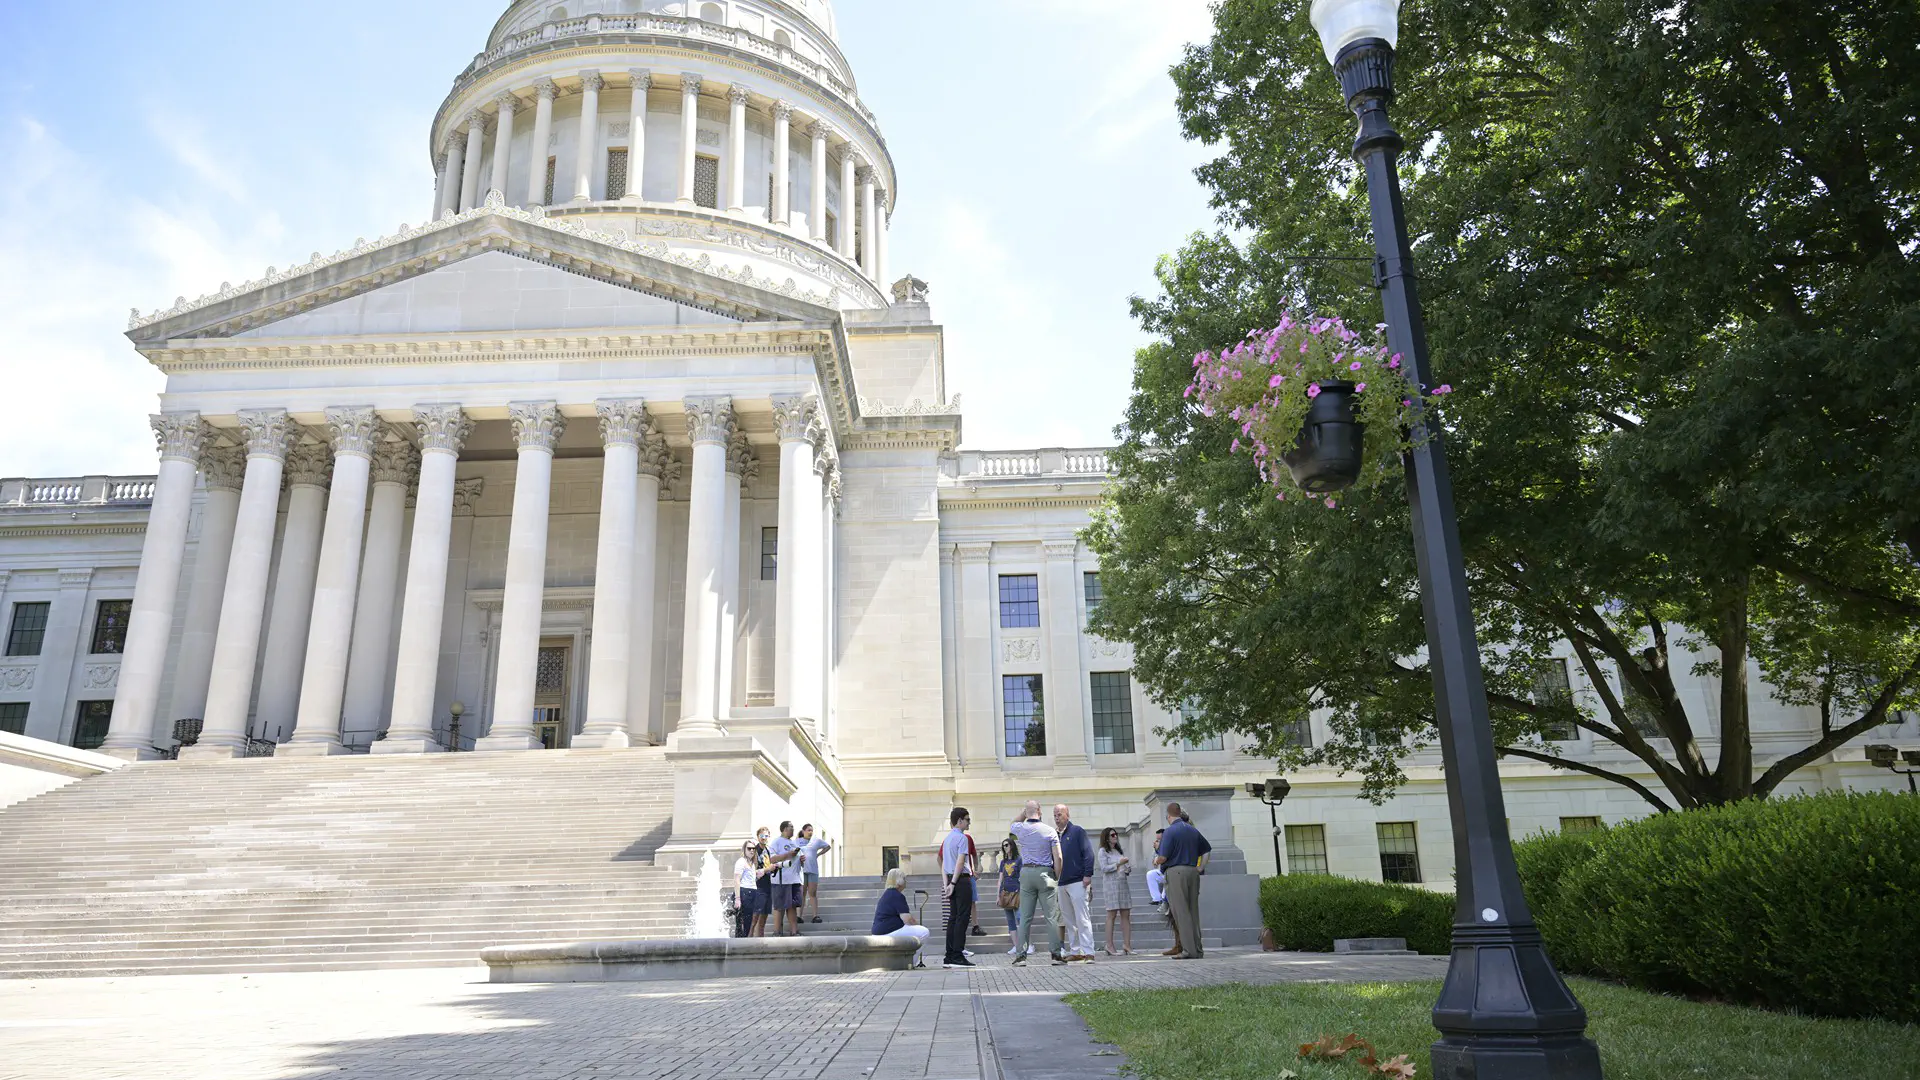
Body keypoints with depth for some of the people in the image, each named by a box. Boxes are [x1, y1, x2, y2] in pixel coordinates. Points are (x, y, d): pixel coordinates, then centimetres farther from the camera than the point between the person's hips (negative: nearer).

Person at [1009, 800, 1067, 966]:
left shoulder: (1020, 829, 2)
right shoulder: (1050, 831, -3)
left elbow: (1015, 822, 29)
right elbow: (1058, 857, -5)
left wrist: (1026, 809, 20)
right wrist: (1056, 878, 4)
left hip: (1026, 872, 2)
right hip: (1045, 873, -2)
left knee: (1025, 917, 4)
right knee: (1052, 916, 2)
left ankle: (1021, 954, 2)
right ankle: (1057, 953, 1)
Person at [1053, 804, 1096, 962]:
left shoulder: (1077, 831, -1)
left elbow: (1088, 853, -7)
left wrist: (1088, 874, -14)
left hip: (1077, 882, -6)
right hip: (1061, 884, 6)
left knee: (1082, 919, -8)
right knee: (1069, 921, 9)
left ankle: (1088, 952, -9)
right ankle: (1075, 952, 13)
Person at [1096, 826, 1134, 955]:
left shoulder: (1119, 851, 21)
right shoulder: (1103, 851, 1)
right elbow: (1104, 868, -11)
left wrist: (1128, 869, 4)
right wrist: (1118, 864, -13)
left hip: (1123, 883, 7)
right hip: (1111, 884, -7)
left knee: (1126, 915, 1)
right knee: (1112, 915, -8)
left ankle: (1126, 944, 2)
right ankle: (1109, 946, -7)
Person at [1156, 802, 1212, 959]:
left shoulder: (1170, 831, -8)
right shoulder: (1193, 830, 12)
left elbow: (1163, 857, -12)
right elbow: (1207, 849, 19)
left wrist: (1156, 861, 8)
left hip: (1176, 871, -6)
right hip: (1193, 871, 6)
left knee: (1181, 912, -4)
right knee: (1193, 911, 10)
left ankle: (1189, 950, -8)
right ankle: (1198, 949, 10)